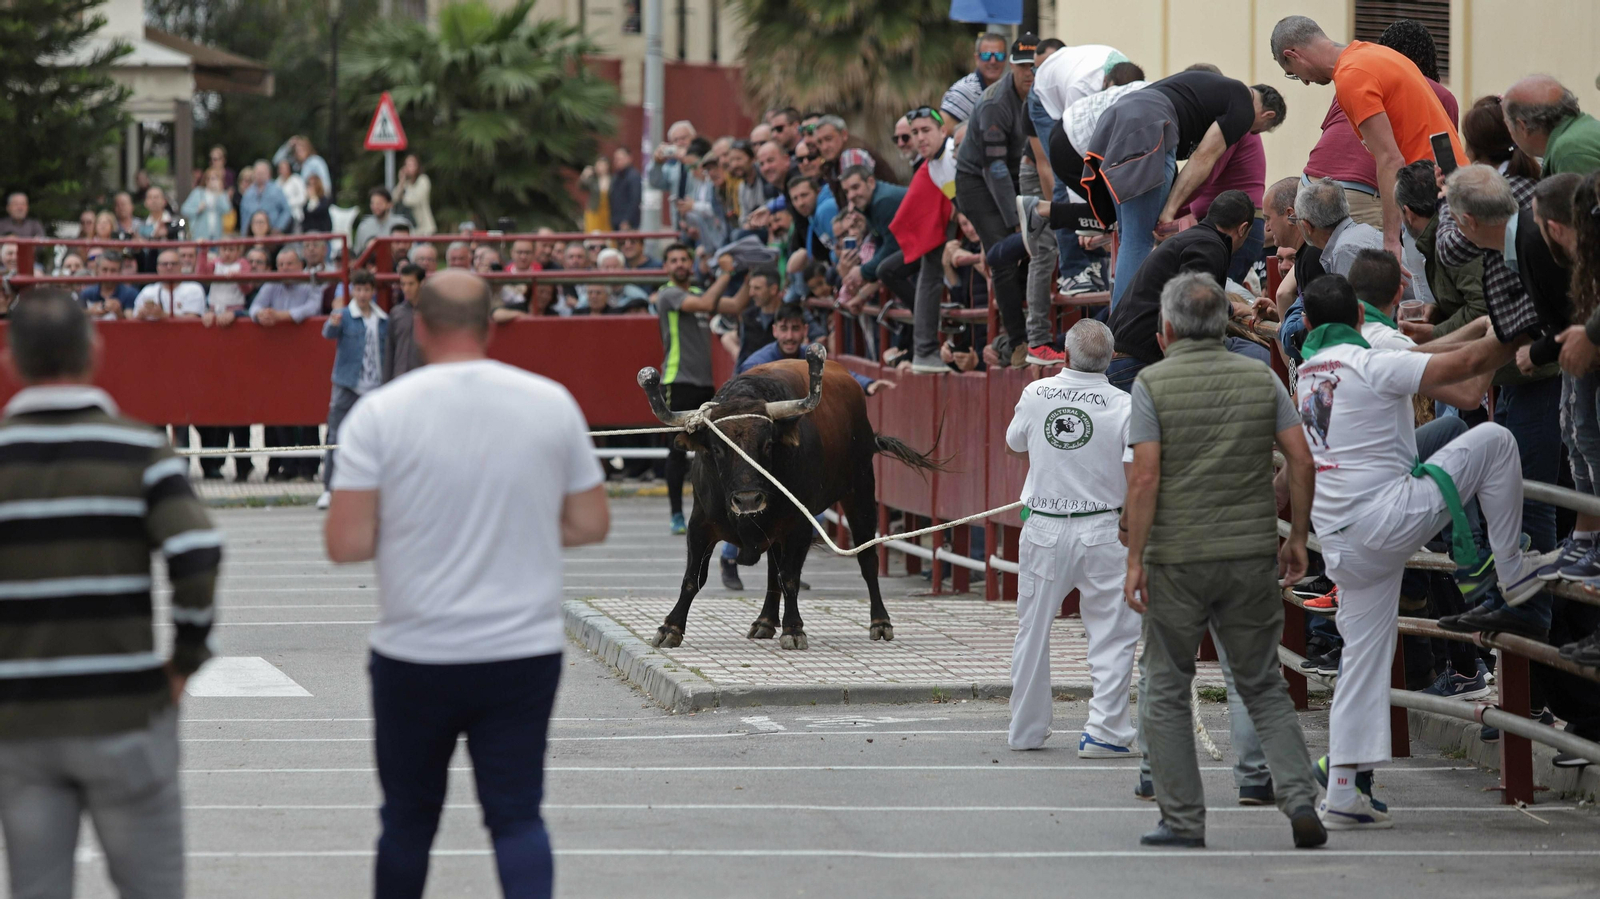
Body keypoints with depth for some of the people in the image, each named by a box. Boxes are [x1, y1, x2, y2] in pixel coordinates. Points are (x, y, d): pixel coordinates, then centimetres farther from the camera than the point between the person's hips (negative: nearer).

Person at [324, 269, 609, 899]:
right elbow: (590, 524, 6)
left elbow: (346, 544, -11)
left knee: (409, 817, 14)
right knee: (517, 815, 3)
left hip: (416, 656, -1)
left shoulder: (380, 412, -9)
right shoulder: (552, 403, -1)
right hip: (526, 653, 1)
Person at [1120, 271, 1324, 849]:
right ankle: (1300, 802, -4)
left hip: (1176, 559, -3)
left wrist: (1135, 559, -10)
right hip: (1251, 556, 3)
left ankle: (1183, 819, 8)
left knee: (1166, 691, 10)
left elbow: (1145, 476, -13)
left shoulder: (1153, 384, -6)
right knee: (1263, 687, 12)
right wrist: (1297, 537, 10)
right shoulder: (1260, 379, 5)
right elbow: (1301, 459, 1)